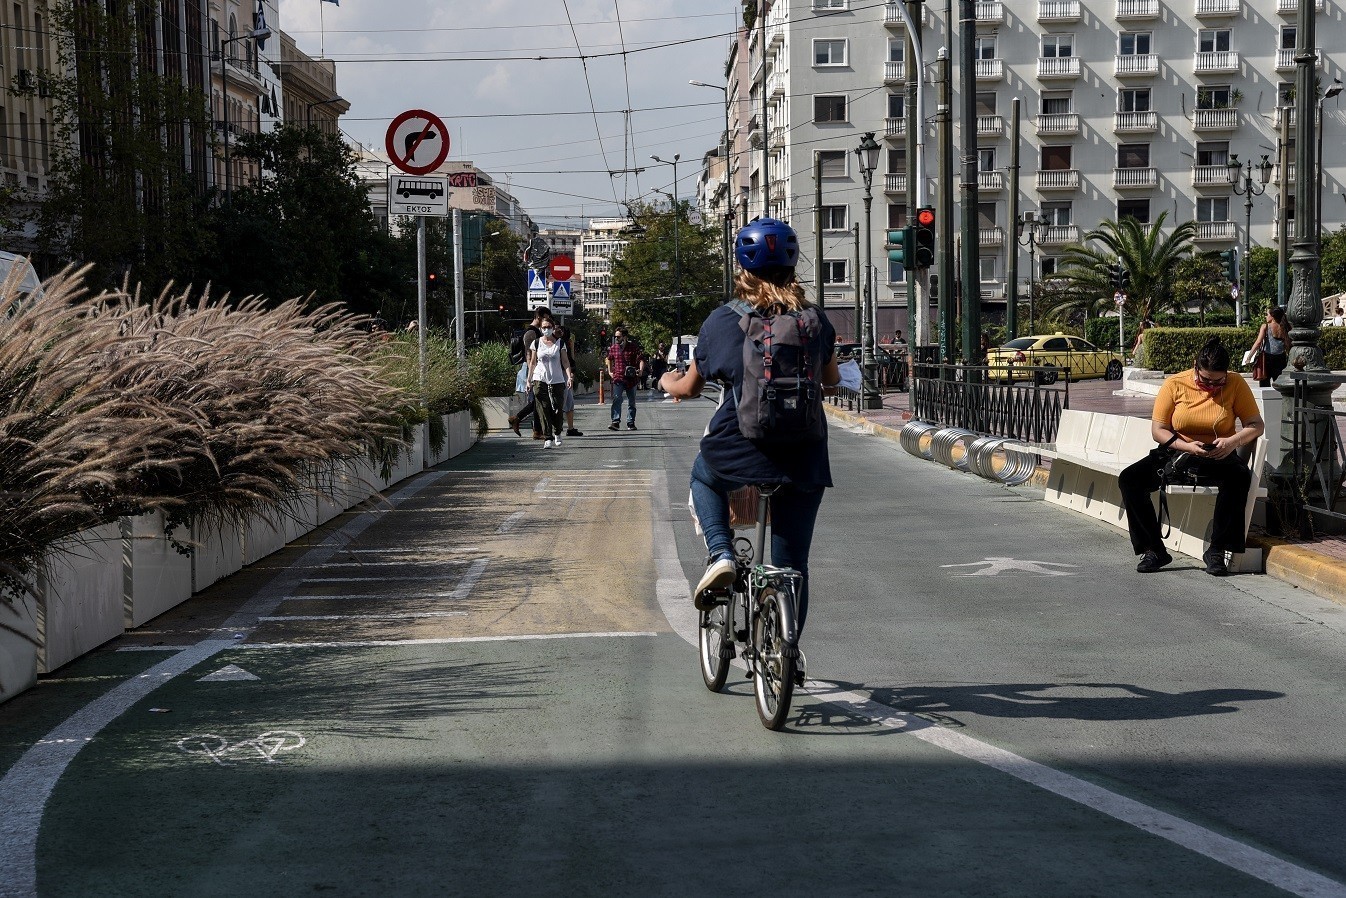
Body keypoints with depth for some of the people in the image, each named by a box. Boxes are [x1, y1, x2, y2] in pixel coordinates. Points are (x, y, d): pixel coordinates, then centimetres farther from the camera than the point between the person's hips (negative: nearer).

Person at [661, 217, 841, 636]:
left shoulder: (722, 320, -3)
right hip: (803, 460, 2)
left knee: (703, 478, 33)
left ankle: (721, 554, 9)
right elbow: (832, 380, 23)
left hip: (738, 452, -2)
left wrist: (667, 382, 31)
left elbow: (690, 387, 9)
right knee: (792, 568, 14)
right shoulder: (815, 320, 5)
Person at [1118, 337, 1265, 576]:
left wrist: (1232, 441, -24)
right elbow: (1158, 429, -5)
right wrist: (1186, 446, -22)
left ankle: (1216, 550, -27)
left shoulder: (1236, 385, -5)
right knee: (1129, 479, -22)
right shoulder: (1174, 384, -5)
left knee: (1239, 476, -37)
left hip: (1217, 458, -1)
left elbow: (1256, 425, -4)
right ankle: (1154, 549, -17)